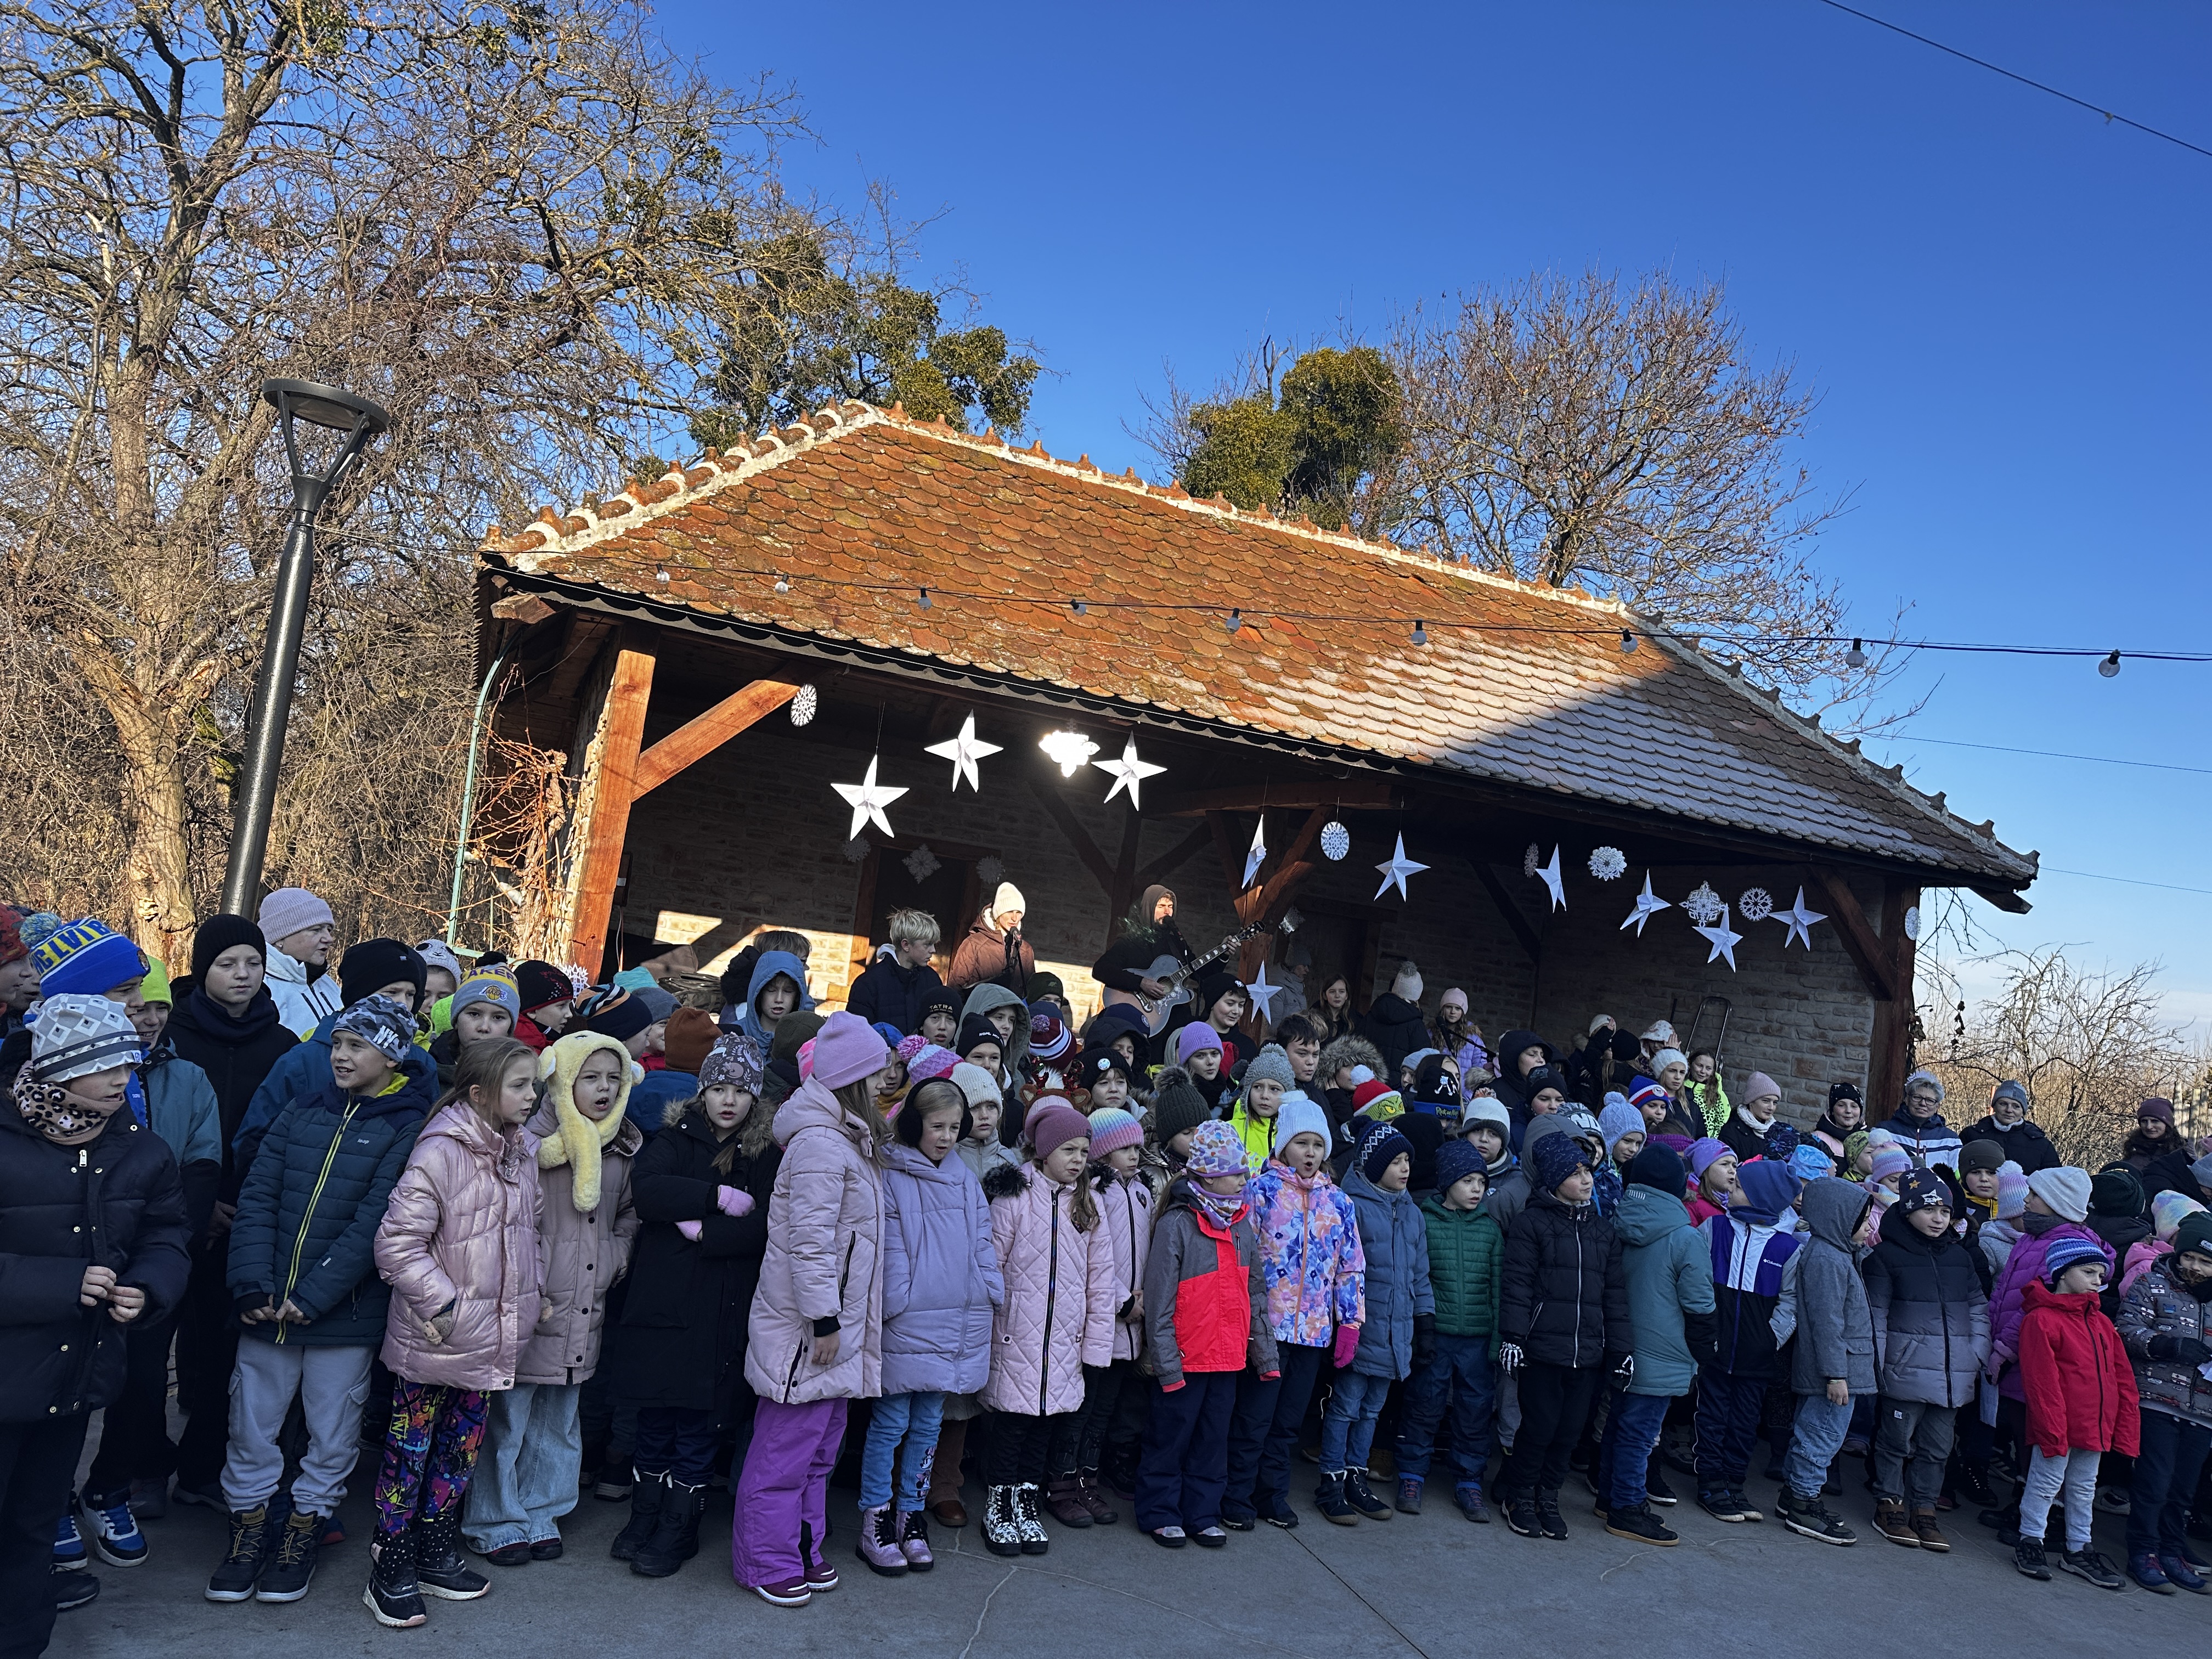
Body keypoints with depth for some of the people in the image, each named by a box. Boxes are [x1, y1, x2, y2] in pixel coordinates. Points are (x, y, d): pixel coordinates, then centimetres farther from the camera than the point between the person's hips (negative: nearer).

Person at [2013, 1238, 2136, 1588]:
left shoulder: (2101, 1322, 12)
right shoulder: (2041, 1320, -12)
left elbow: (2123, 1378, 13)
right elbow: (2041, 1381, -16)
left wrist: (2126, 1427, 5)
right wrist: (2053, 1430, -19)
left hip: (2096, 1426, 8)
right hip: (2058, 1426, -7)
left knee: (2084, 1487, 17)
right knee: (2046, 1483, 2)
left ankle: (2079, 1550, 29)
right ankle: (2029, 1542, 15)